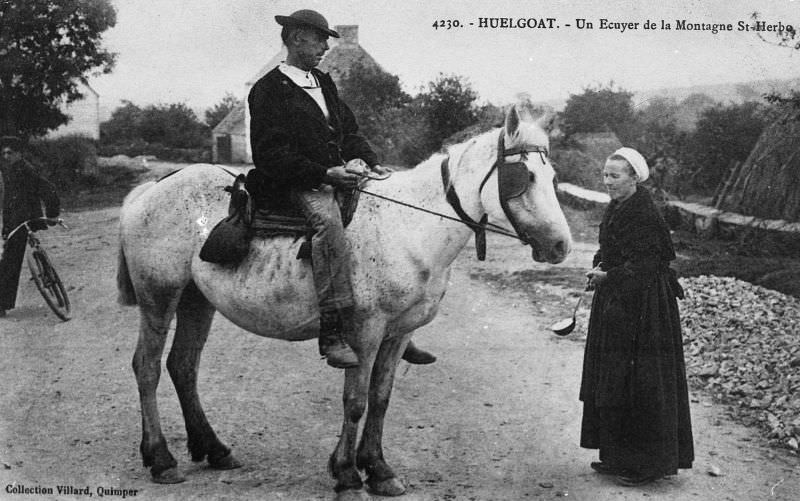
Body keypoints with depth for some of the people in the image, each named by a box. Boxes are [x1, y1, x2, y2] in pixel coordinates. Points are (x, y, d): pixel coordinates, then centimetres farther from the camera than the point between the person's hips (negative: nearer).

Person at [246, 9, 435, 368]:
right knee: (328, 219, -37)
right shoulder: (268, 90, -4)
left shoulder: (324, 83, 21)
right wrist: (323, 174, -23)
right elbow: (272, 154, -13)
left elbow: (349, 131, 24)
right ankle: (331, 335, -37)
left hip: (337, 179, 8)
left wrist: (370, 162, 5)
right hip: (294, 187, -8)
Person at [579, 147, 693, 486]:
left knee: (640, 385, -2)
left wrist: (608, 276, -19)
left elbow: (644, 266, -21)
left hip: (641, 308, -10)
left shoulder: (644, 215, -18)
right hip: (614, 303, 10)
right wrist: (599, 268, 2)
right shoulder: (616, 210, 10)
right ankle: (618, 457, 24)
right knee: (611, 381, 14)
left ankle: (648, 464, 9)